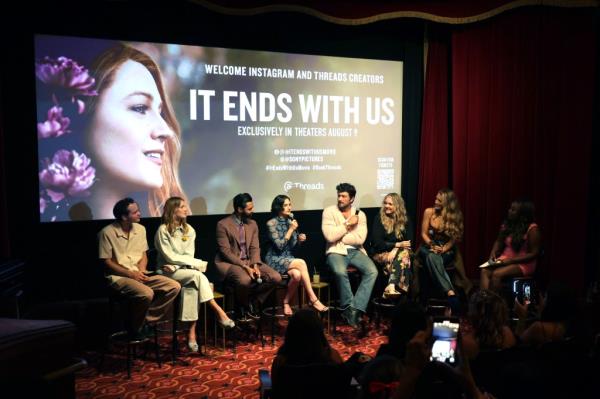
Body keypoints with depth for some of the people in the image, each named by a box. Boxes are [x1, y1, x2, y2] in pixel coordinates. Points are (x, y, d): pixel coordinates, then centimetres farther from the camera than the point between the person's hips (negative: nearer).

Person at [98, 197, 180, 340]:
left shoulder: (140, 229, 9)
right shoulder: (107, 233, -10)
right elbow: (107, 262, -9)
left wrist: (141, 270, -7)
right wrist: (131, 274, -15)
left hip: (139, 274, 6)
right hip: (118, 276, -6)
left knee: (174, 286, -14)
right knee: (146, 294, -34)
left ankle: (148, 321, -6)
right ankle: (135, 327, -7)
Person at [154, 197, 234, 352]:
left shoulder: (189, 230, 10)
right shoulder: (163, 230, -5)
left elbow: (188, 255, 4)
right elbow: (170, 257, -11)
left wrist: (176, 266, -16)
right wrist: (197, 263, -13)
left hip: (184, 270, 4)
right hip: (168, 272, -4)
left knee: (191, 288, -31)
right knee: (198, 275, -32)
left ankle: (192, 332, -30)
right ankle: (218, 311, -30)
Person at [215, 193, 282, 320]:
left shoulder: (252, 224, 9)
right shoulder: (223, 225, -10)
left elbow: (255, 248, 5)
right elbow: (226, 252, -14)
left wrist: (255, 265, -14)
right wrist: (245, 266, -22)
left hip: (249, 261, 6)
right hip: (228, 263, -6)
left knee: (276, 277, -15)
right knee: (245, 280, -37)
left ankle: (252, 302, 4)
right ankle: (242, 307, -5)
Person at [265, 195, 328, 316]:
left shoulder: (290, 221, 10)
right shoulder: (271, 223, -8)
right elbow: (279, 245, -16)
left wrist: (299, 239, -3)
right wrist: (291, 230, -15)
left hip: (288, 257, 5)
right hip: (275, 259, -5)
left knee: (297, 275, -30)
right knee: (301, 263, -30)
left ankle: (286, 302, -9)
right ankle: (313, 299, -24)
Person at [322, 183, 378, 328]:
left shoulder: (360, 214, 5)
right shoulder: (329, 211, -2)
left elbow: (360, 239, -8)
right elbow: (330, 236, -15)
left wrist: (339, 237, -8)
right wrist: (348, 224, -9)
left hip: (355, 251, 3)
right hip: (336, 251, -3)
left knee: (372, 271, -23)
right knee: (340, 272, -35)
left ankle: (355, 308, -20)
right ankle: (348, 307, -13)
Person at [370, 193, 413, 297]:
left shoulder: (404, 220, 8)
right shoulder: (379, 218, -2)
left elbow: (409, 241, 4)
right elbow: (377, 243, -8)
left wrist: (395, 250, -15)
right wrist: (397, 244, -16)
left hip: (398, 251, 3)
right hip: (380, 253, -3)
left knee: (404, 254, -32)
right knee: (400, 259, -32)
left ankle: (391, 287, -39)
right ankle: (393, 287, -34)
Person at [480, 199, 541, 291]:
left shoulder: (532, 229, -13)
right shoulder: (507, 224, 5)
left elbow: (533, 254, -13)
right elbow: (499, 241, 20)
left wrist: (511, 260, -19)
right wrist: (493, 253, -1)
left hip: (523, 264, -6)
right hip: (505, 259, 6)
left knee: (497, 274, -30)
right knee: (485, 271, -22)